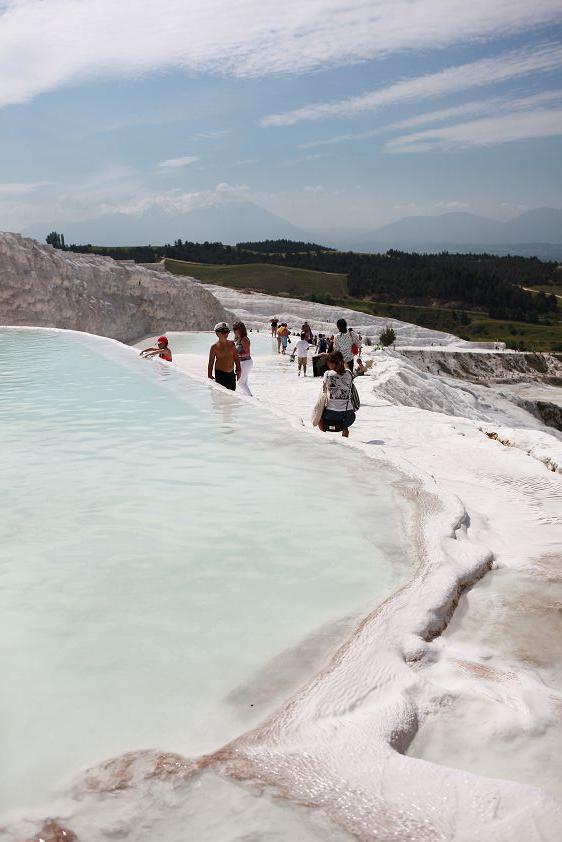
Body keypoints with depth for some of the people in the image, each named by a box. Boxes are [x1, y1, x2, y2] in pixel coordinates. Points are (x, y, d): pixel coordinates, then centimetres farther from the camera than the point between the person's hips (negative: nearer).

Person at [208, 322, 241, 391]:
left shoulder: (231, 344, 7)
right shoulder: (215, 347, -5)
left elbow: (236, 358, 12)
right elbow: (211, 363, -3)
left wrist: (238, 369, 5)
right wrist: (209, 376, -7)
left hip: (231, 374, 5)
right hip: (220, 374, -5)